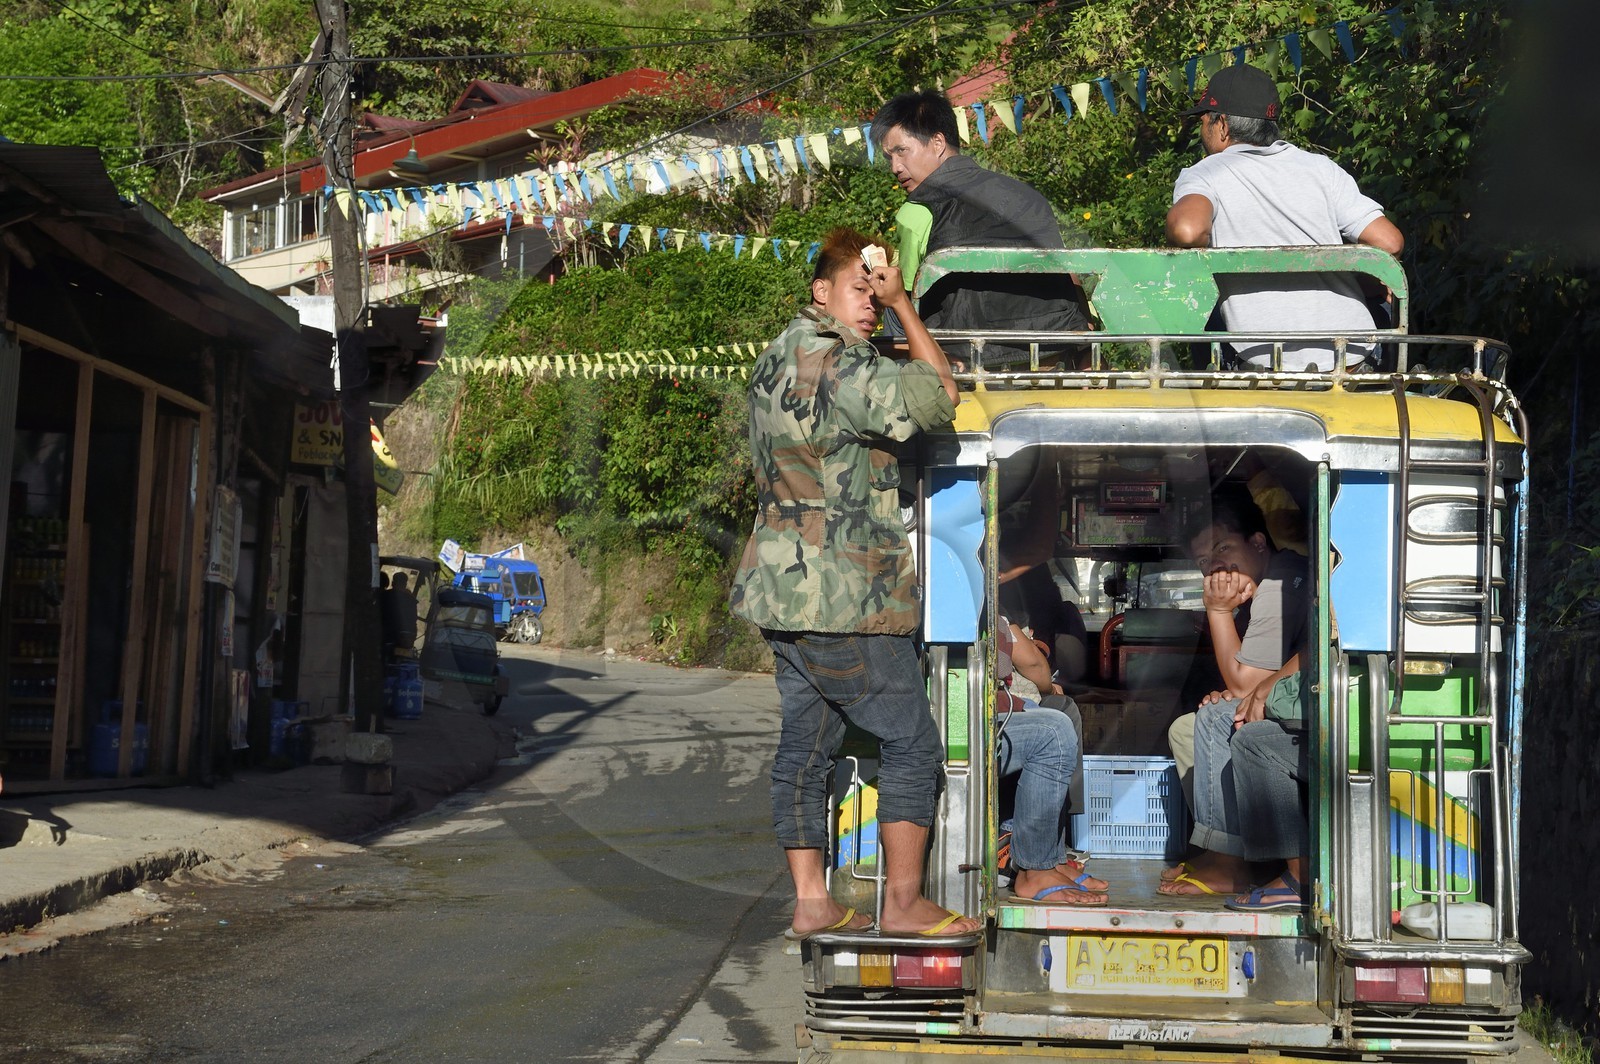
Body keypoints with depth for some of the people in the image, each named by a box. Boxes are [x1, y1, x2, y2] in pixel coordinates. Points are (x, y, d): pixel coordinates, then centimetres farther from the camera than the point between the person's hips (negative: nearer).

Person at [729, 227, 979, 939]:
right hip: (842, 598, -10)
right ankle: (903, 902, 3)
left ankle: (810, 902, 15)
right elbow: (937, 398, -17)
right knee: (912, 740, 0)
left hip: (785, 591, 10)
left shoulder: (776, 361, 16)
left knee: (806, 745, 11)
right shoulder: (833, 362, -16)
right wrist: (904, 304, -8)